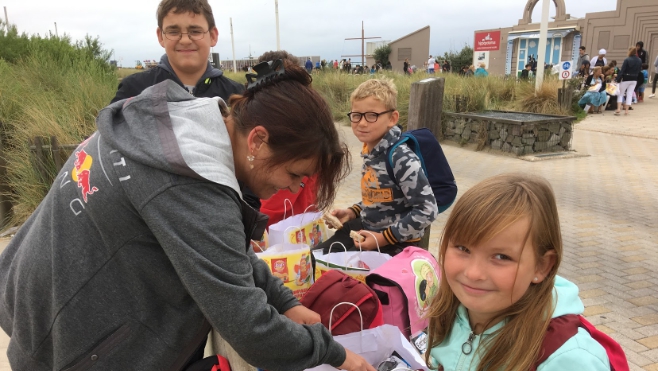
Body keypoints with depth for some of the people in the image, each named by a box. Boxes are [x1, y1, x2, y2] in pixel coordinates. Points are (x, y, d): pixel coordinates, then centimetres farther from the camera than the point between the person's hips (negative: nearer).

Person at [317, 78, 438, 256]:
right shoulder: (370, 151, 2)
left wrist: (383, 239, -21)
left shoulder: (402, 159, -23)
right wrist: (351, 213, 2)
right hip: (367, 228, 7)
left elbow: (427, 210, -24)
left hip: (396, 243, -7)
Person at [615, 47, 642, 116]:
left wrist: (618, 79, -12)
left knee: (620, 94, 6)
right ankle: (626, 110, 7)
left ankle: (618, 109, -7)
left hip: (626, 79, -5)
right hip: (634, 80, 5)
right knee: (630, 95, 8)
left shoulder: (627, 60, -14)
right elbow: (639, 70, 9)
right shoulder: (639, 61, 5)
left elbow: (622, 71, -16)